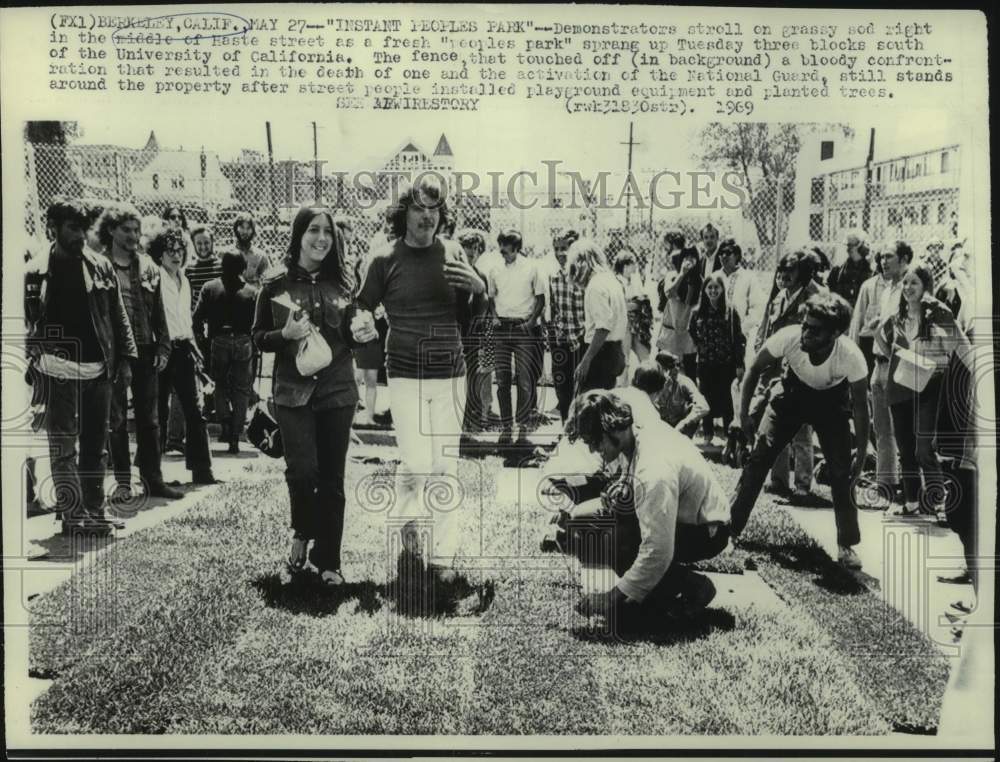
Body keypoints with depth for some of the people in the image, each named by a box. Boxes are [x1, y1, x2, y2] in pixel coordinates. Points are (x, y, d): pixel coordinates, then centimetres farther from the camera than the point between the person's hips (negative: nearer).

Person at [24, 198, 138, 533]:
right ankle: (73, 513, 8)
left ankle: (95, 510, 21)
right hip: (60, 373, -4)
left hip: (99, 370, 4)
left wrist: (125, 356, 7)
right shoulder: (36, 272, -2)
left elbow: (118, 315, 12)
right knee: (64, 446, 0)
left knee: (96, 445, 11)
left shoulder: (100, 266, 8)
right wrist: (34, 367, -9)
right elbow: (27, 325, -1)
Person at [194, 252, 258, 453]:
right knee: (241, 389, 8)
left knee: (221, 383, 21)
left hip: (218, 341, 1)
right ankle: (235, 437, 7)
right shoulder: (252, 292, -4)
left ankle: (225, 422, 4)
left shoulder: (210, 288, -2)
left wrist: (201, 337, 9)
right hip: (243, 343, -1)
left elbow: (197, 317, -3)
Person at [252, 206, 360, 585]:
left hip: (337, 390, 2)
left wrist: (362, 333, -6)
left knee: (332, 478, 5)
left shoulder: (340, 282, 6)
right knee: (302, 469, -14)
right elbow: (258, 338, 3)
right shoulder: (276, 283, 0)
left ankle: (327, 560, 19)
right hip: (293, 391, -2)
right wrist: (286, 334, -16)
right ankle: (302, 533, 17)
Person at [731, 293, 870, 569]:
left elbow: (860, 406, -19)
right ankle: (730, 528, 0)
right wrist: (744, 413, -13)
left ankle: (846, 545, 12)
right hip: (791, 393, 1)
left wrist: (861, 452, -16)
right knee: (759, 456, -10)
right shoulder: (788, 337, -35)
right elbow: (755, 370, -14)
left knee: (841, 472, -7)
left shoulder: (851, 356, -35)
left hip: (831, 401, 0)